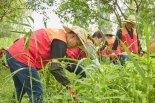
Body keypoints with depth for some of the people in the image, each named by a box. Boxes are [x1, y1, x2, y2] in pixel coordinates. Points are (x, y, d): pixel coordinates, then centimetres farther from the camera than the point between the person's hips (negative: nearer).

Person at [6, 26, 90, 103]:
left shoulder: (56, 32, 19)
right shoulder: (60, 41, -10)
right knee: (36, 93, -6)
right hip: (22, 58, -10)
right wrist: (69, 85, -14)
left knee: (20, 90, 25)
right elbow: (55, 68, -19)